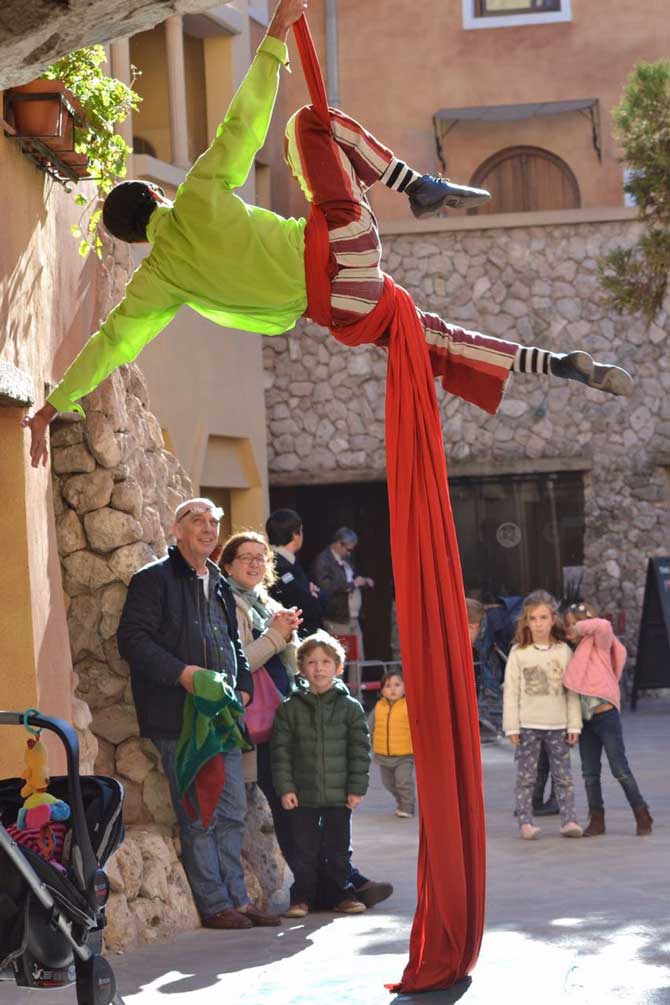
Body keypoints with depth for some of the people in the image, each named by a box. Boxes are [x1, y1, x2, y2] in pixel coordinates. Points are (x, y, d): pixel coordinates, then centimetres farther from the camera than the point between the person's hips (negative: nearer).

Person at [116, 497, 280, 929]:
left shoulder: (219, 586, 21)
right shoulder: (154, 579, -2)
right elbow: (132, 638, -11)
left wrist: (243, 688, 12)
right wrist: (181, 672, -20)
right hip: (180, 716, -7)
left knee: (233, 812, 8)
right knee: (199, 815, -5)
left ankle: (238, 898, 14)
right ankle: (215, 904, 0)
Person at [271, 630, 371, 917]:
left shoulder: (350, 707, 1)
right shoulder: (290, 708, 1)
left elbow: (360, 750, 2)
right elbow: (281, 751, 0)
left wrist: (357, 788, -3)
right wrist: (285, 787, -6)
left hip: (339, 795, 0)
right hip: (303, 796, 0)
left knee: (338, 848, 8)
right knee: (304, 848, 3)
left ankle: (340, 893, 20)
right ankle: (302, 896, 12)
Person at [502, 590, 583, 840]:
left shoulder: (563, 651, 5)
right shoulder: (518, 653, 0)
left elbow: (571, 690, 6)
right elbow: (511, 690, -1)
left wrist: (574, 724, 2)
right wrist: (511, 726, -6)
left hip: (558, 725, 2)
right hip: (527, 725, -1)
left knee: (563, 775, 4)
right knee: (526, 776, 1)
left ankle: (569, 820, 7)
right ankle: (525, 822, 3)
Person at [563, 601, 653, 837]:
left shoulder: (599, 644, -6)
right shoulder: (578, 652, 14)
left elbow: (603, 626, -28)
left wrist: (578, 629, -16)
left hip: (606, 715, -8)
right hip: (585, 719, 8)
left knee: (620, 770, -4)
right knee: (590, 773, 9)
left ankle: (642, 816, 6)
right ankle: (596, 820, 16)